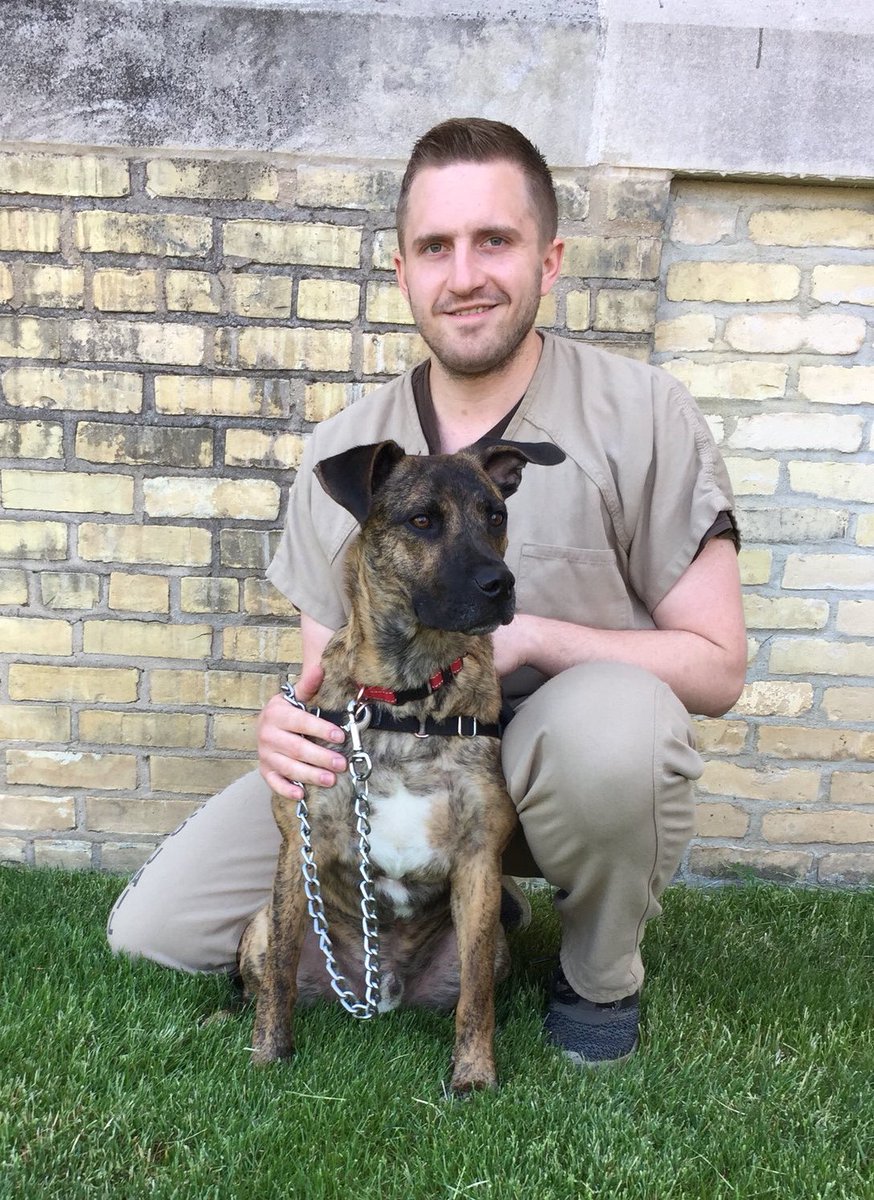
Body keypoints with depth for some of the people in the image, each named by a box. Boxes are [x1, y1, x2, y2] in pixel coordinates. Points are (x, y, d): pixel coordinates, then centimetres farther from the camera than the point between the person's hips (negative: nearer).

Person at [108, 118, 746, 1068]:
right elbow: (327, 677, 5)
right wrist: (289, 730, -20)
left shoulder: (640, 416, -12)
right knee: (155, 927, -7)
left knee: (610, 716, -39)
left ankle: (603, 969, -5)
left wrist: (525, 636, -23)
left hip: (564, 771, -2)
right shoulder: (341, 452, -1)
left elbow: (716, 668, -10)